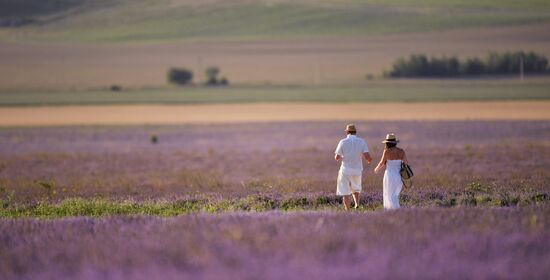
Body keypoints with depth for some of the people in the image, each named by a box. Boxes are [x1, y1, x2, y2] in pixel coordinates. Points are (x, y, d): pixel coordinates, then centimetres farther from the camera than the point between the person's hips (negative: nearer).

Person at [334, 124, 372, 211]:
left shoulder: (343, 142, -9)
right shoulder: (361, 142, -5)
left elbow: (337, 158, -4)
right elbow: (368, 157, -13)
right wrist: (369, 160, 12)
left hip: (345, 170, -2)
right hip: (357, 171, 2)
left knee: (345, 193, 8)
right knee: (355, 189, 26)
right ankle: (357, 204, -1)